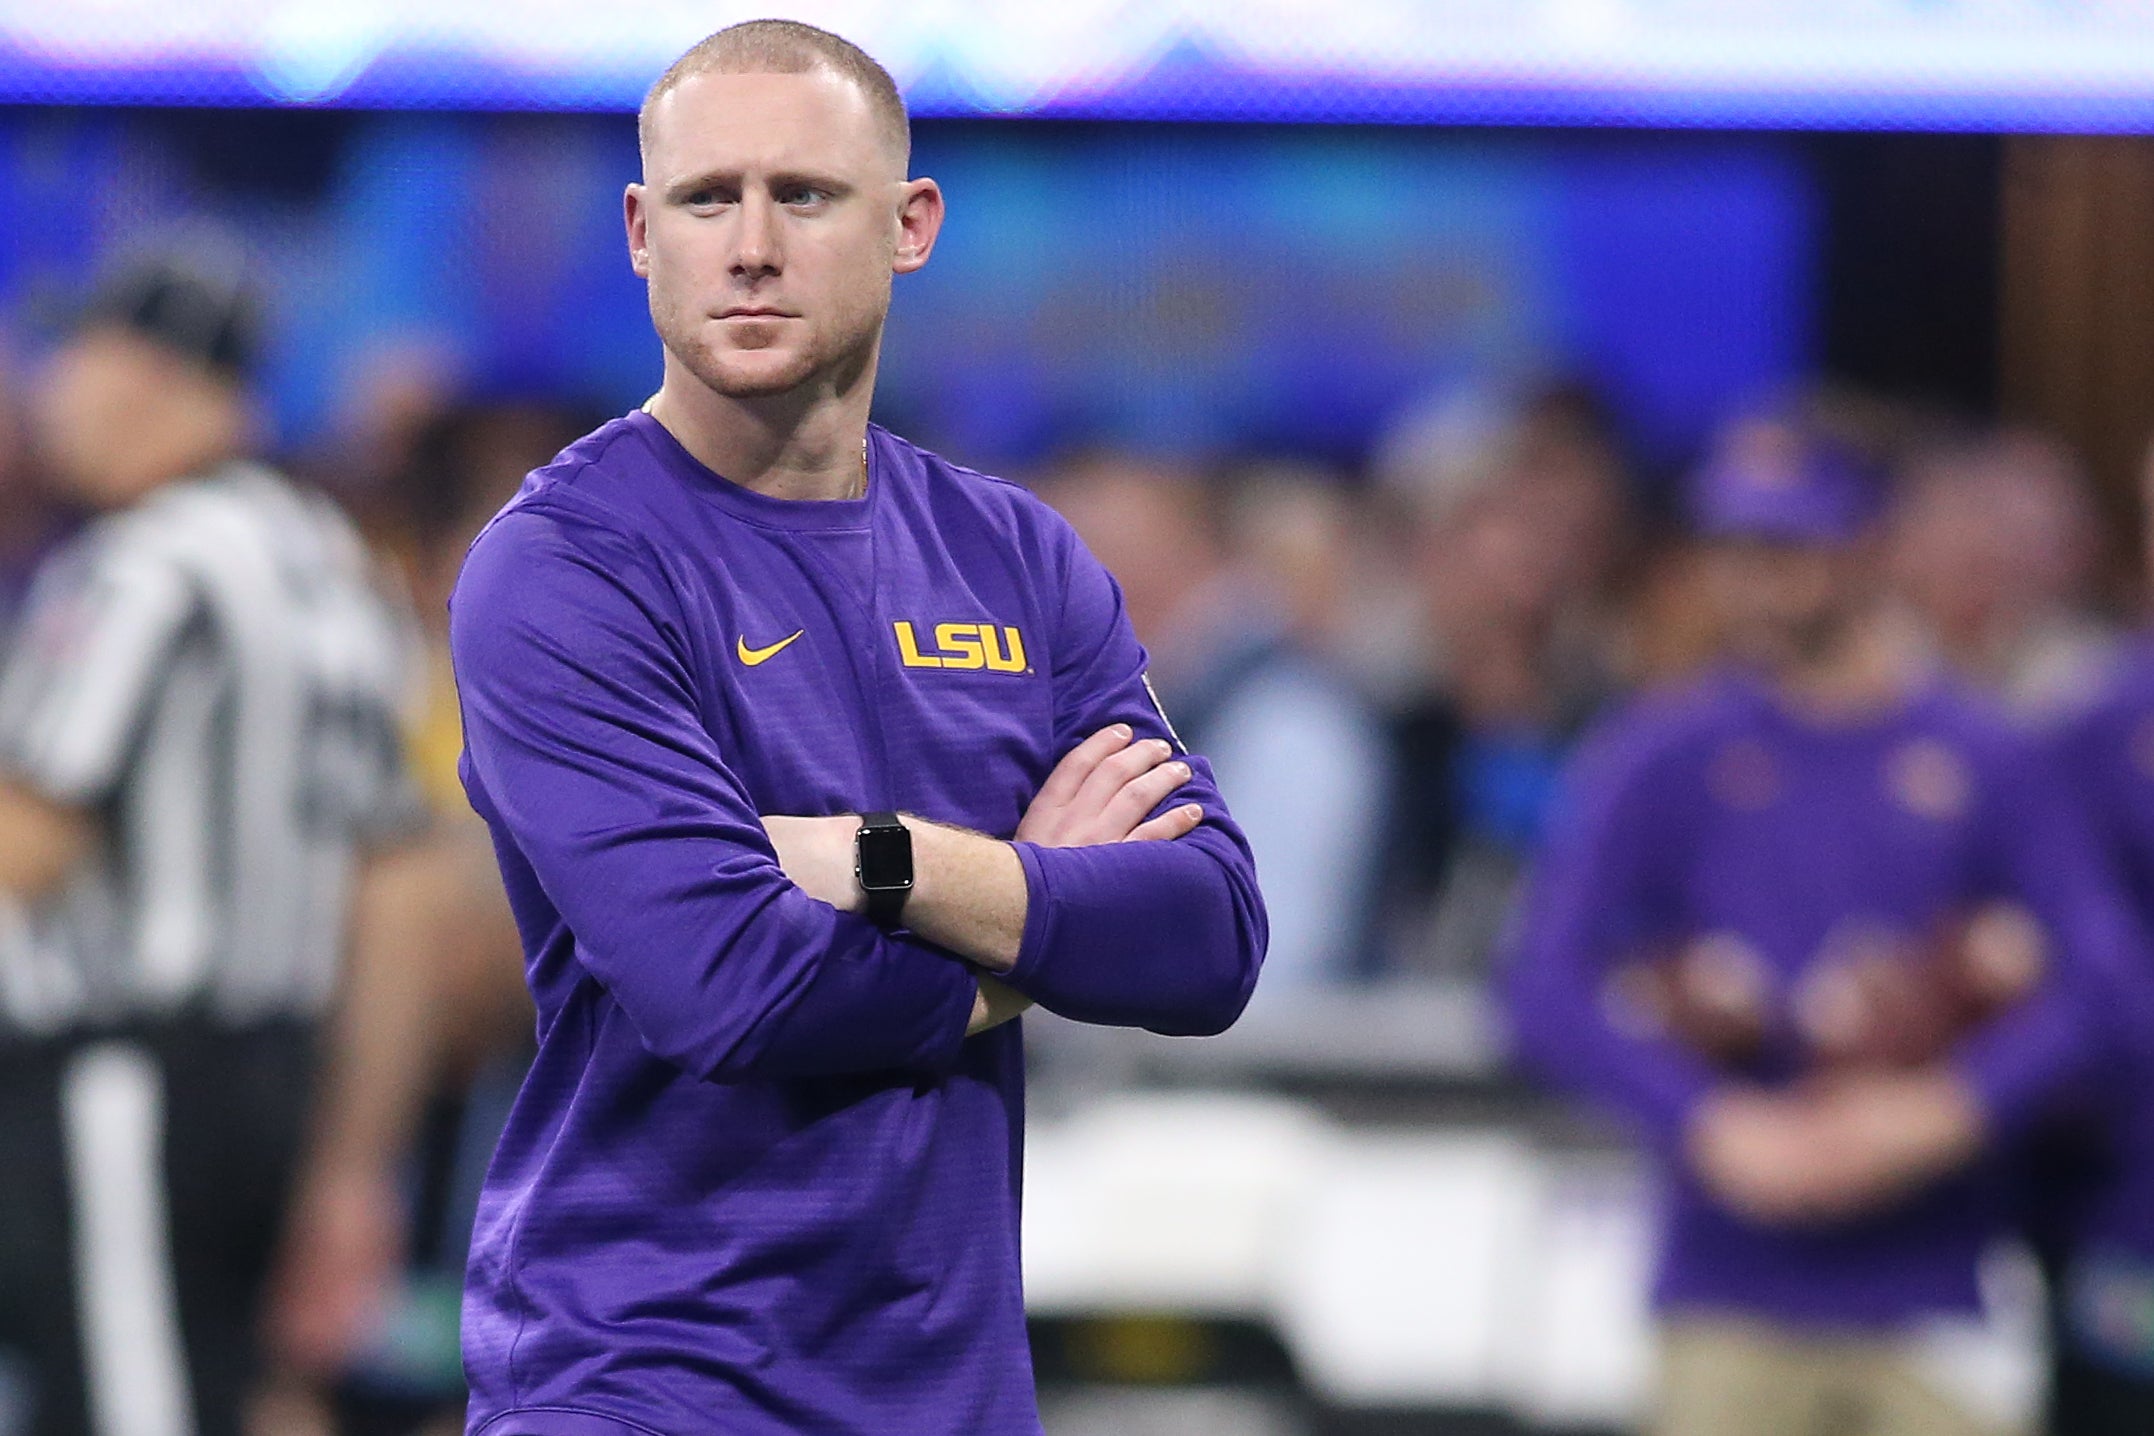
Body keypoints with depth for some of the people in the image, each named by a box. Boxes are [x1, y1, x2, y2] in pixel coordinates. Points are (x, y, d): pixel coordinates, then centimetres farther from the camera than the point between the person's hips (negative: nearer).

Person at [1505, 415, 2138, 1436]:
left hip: (1934, 1296, 1)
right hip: (1733, 1301, -1)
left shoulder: (1984, 758, 7)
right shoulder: (1660, 760, 6)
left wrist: (1945, 1111, -17)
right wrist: (1714, 1126, -16)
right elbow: (1550, 994, -2)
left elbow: (2099, 983, -1)